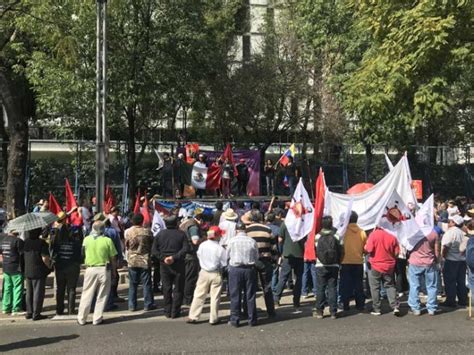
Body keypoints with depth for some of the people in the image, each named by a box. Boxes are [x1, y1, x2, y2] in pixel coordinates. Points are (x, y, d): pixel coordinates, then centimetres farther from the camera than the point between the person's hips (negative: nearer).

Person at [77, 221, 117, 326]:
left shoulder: (86, 239, -3)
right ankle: (97, 319, 11)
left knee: (86, 295, 10)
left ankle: (81, 319, 15)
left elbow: (83, 253, 8)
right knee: (101, 296, 9)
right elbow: (113, 258, -3)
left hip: (90, 269, 2)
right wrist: (114, 271, 8)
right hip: (104, 269, -2)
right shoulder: (107, 240, -9)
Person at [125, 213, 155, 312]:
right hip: (145, 261, -1)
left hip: (132, 261, 1)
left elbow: (126, 246, 4)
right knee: (146, 283, 6)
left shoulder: (128, 232, -6)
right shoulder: (147, 232, -8)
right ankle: (148, 304, 9)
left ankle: (132, 305, 11)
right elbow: (152, 245, 2)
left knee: (132, 284, 8)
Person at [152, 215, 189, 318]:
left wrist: (163, 258, -8)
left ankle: (168, 311, 13)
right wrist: (174, 257, -17)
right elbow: (185, 249, -16)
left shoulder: (160, 234, 3)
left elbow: (154, 250, -2)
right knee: (178, 289, 6)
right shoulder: (181, 234, -4)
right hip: (178, 264, -2)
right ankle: (175, 312, 5)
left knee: (166, 289, 11)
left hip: (164, 265, 2)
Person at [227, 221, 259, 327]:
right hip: (250, 269, 2)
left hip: (235, 269, -1)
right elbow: (256, 257, 3)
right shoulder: (252, 241, -5)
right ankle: (252, 319, 17)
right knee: (250, 295, 10)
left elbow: (227, 255, 3)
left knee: (235, 296, 7)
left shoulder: (232, 241, -9)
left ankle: (235, 320, 10)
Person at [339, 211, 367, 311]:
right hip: (358, 262, 2)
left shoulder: (344, 231, -8)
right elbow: (365, 248, 5)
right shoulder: (362, 232, -1)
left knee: (345, 284, 5)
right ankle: (360, 304, 12)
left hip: (345, 262, -2)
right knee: (358, 284, 10)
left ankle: (345, 305, 4)